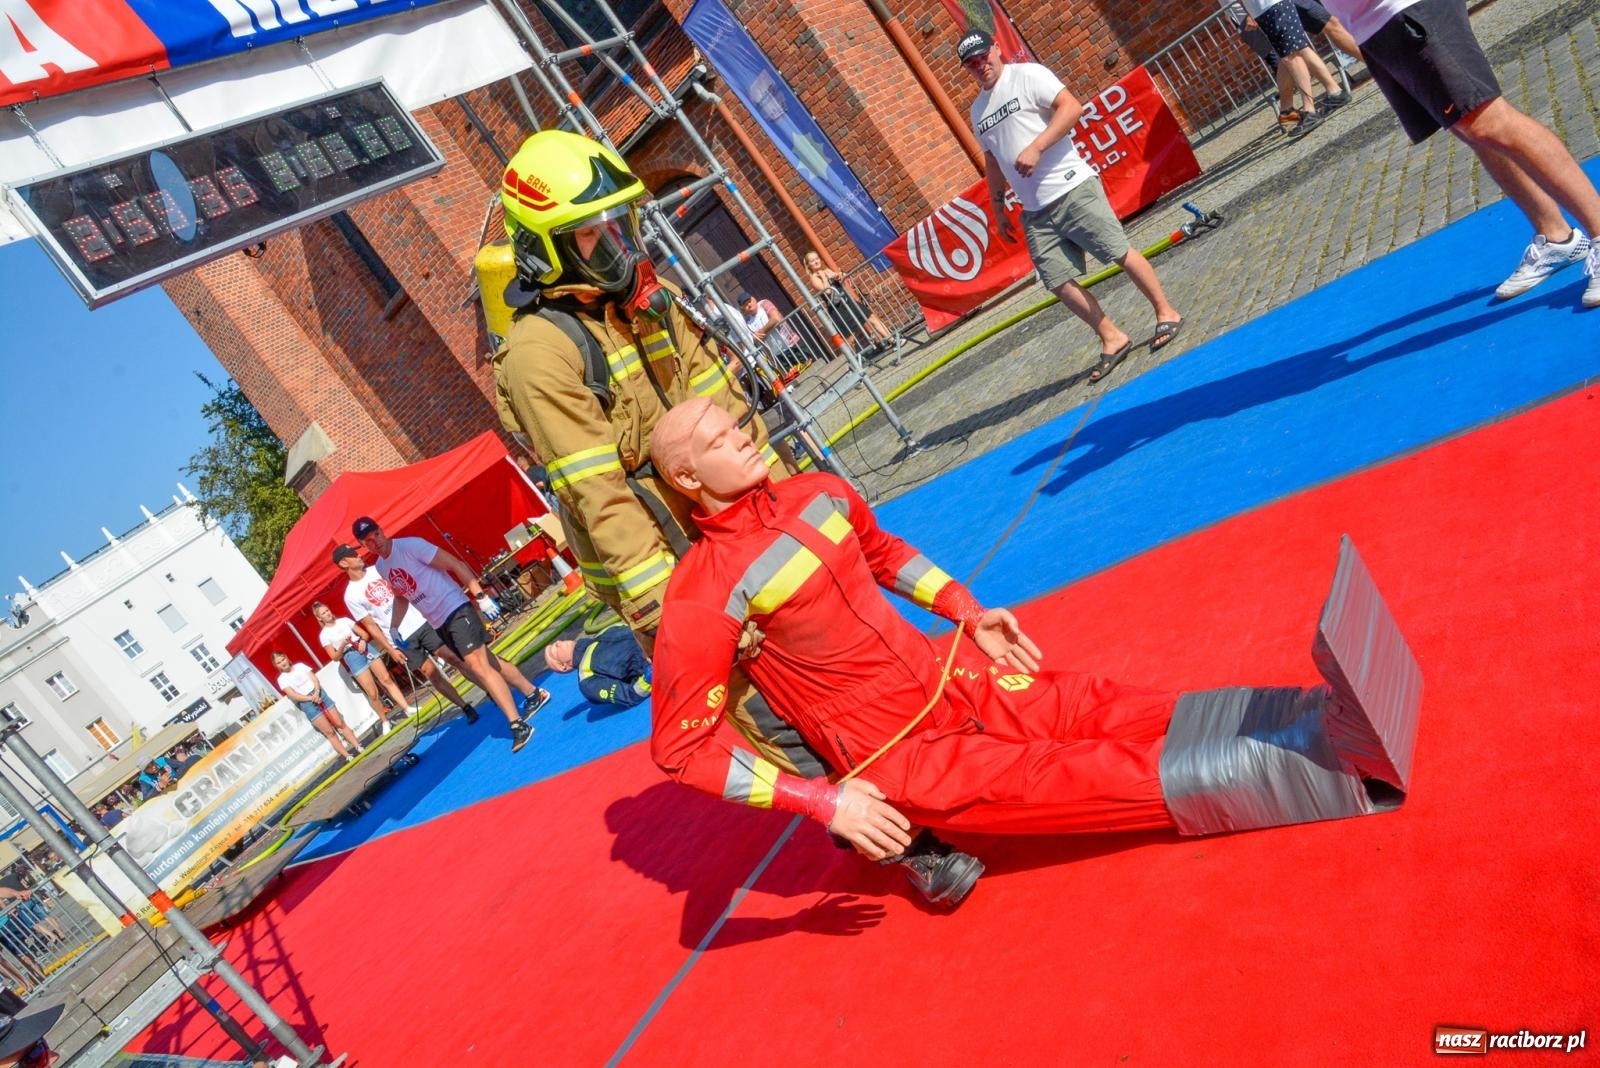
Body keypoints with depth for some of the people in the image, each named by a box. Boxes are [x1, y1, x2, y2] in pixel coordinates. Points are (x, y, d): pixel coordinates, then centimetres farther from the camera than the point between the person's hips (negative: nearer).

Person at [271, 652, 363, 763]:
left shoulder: (300, 666, 8)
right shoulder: (282, 679, -1)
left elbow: (314, 678, 2)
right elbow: (293, 695, -11)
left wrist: (316, 692, -17)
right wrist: (311, 698, -21)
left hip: (320, 695, 3)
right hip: (307, 704, -3)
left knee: (340, 724, 1)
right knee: (330, 732, -4)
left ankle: (359, 748, 5)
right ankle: (348, 757, -1)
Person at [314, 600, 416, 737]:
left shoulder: (344, 620, 10)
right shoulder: (324, 635, 1)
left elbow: (364, 634, 12)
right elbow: (335, 657, -2)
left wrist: (362, 641, -10)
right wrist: (342, 645, -18)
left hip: (365, 648, 3)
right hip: (352, 657, -3)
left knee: (387, 679, 0)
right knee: (373, 693, -6)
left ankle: (408, 708, 3)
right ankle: (385, 722, 8)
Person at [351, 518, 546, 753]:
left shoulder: (410, 546, -15)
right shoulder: (381, 568, 9)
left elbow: (455, 565, -16)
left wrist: (481, 596, -23)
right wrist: (393, 629, 17)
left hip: (457, 611, -8)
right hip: (439, 624, 8)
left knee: (478, 666, -18)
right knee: (488, 661, 14)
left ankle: (518, 724, -19)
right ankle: (533, 694, 30)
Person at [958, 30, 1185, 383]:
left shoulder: (1027, 75, -3)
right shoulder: (978, 110, 17)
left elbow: (1072, 107, -15)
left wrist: (1036, 147, -23)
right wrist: (998, 208, 22)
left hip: (1072, 190, -6)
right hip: (1034, 211, 6)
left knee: (1121, 253, -3)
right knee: (1060, 284, 1)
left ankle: (1166, 312, 14)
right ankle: (1112, 339, 13)